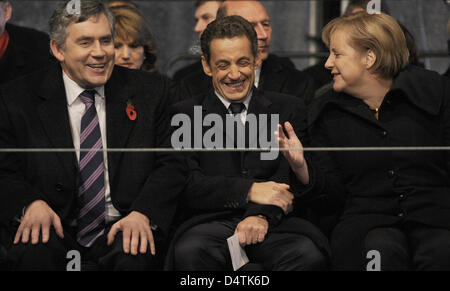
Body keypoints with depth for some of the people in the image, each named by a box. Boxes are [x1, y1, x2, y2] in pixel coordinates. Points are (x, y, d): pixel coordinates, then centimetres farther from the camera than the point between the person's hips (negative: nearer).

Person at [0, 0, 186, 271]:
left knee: (134, 256, -34)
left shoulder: (150, 92, 9)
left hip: (121, 228, 0)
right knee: (33, 253, -34)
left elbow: (171, 166, 4)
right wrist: (31, 204, -19)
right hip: (55, 228, 0)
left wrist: (142, 214, -15)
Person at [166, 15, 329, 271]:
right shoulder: (185, 115, 14)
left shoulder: (289, 109, 17)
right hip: (212, 222, -1)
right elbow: (185, 184, 0)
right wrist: (248, 191, -12)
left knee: (309, 254, -33)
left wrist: (264, 214, -16)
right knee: (189, 252, -36)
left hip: (275, 222, 1)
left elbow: (297, 175, 4)